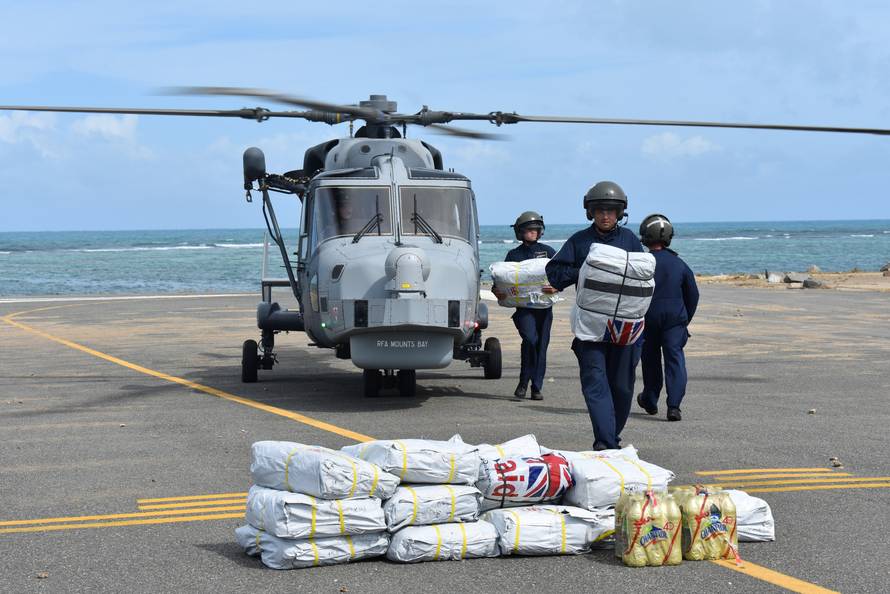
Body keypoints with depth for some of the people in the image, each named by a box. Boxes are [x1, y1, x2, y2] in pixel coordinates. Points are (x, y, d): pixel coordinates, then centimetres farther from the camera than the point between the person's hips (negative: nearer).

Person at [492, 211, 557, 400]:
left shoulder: (547, 251, 10)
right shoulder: (514, 255, 11)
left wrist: (557, 287, -17)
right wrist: (497, 290, -12)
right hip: (523, 305, -1)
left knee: (541, 345, 2)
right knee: (530, 339, -20)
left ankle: (536, 388, 10)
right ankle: (523, 383, -7)